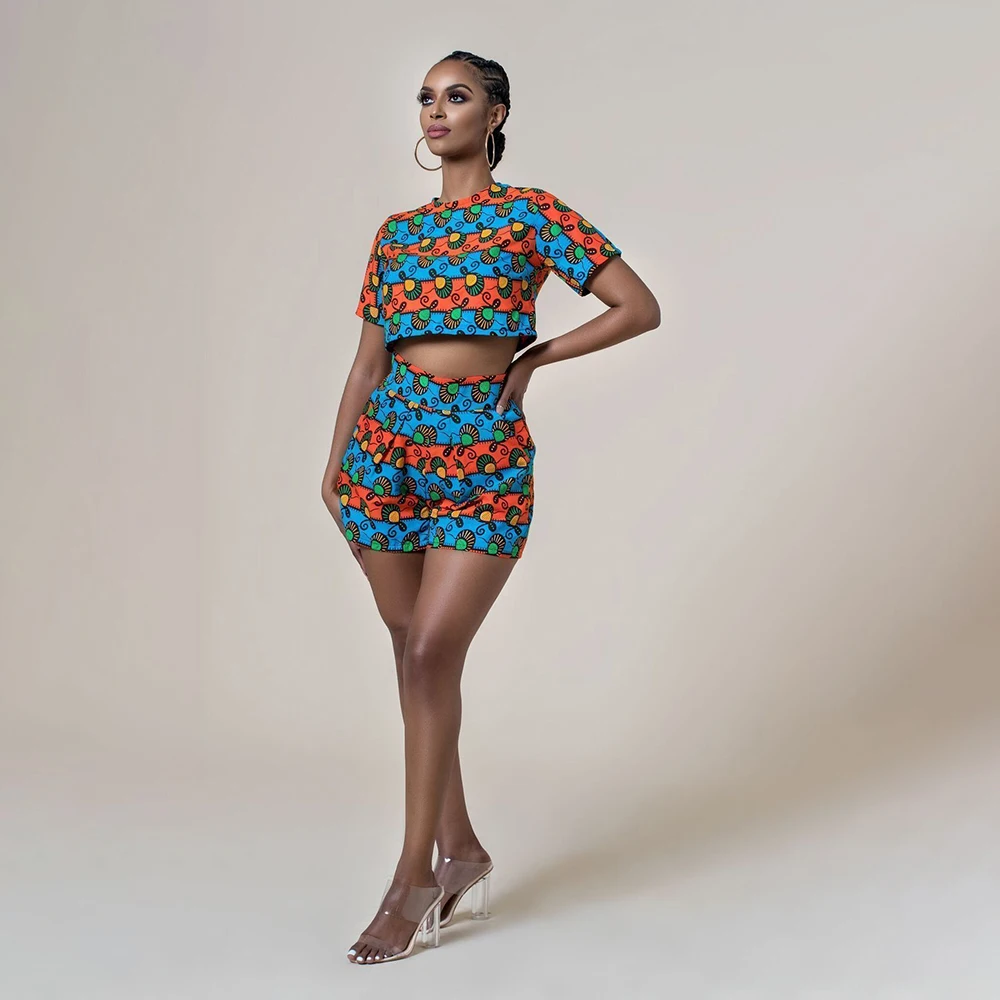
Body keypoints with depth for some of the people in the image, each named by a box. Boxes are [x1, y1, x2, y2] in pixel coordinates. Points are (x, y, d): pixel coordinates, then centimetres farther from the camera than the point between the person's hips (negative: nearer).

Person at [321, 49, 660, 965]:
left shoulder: (532, 214, 2)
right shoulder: (396, 231, 15)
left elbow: (641, 307, -1)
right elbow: (368, 358, 16)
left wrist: (528, 358, -1)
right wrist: (335, 462, 8)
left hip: (486, 454, -5)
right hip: (389, 442, 5)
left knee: (433, 653, -12)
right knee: (415, 655, 8)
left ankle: (414, 878, -3)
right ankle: (460, 848, 22)